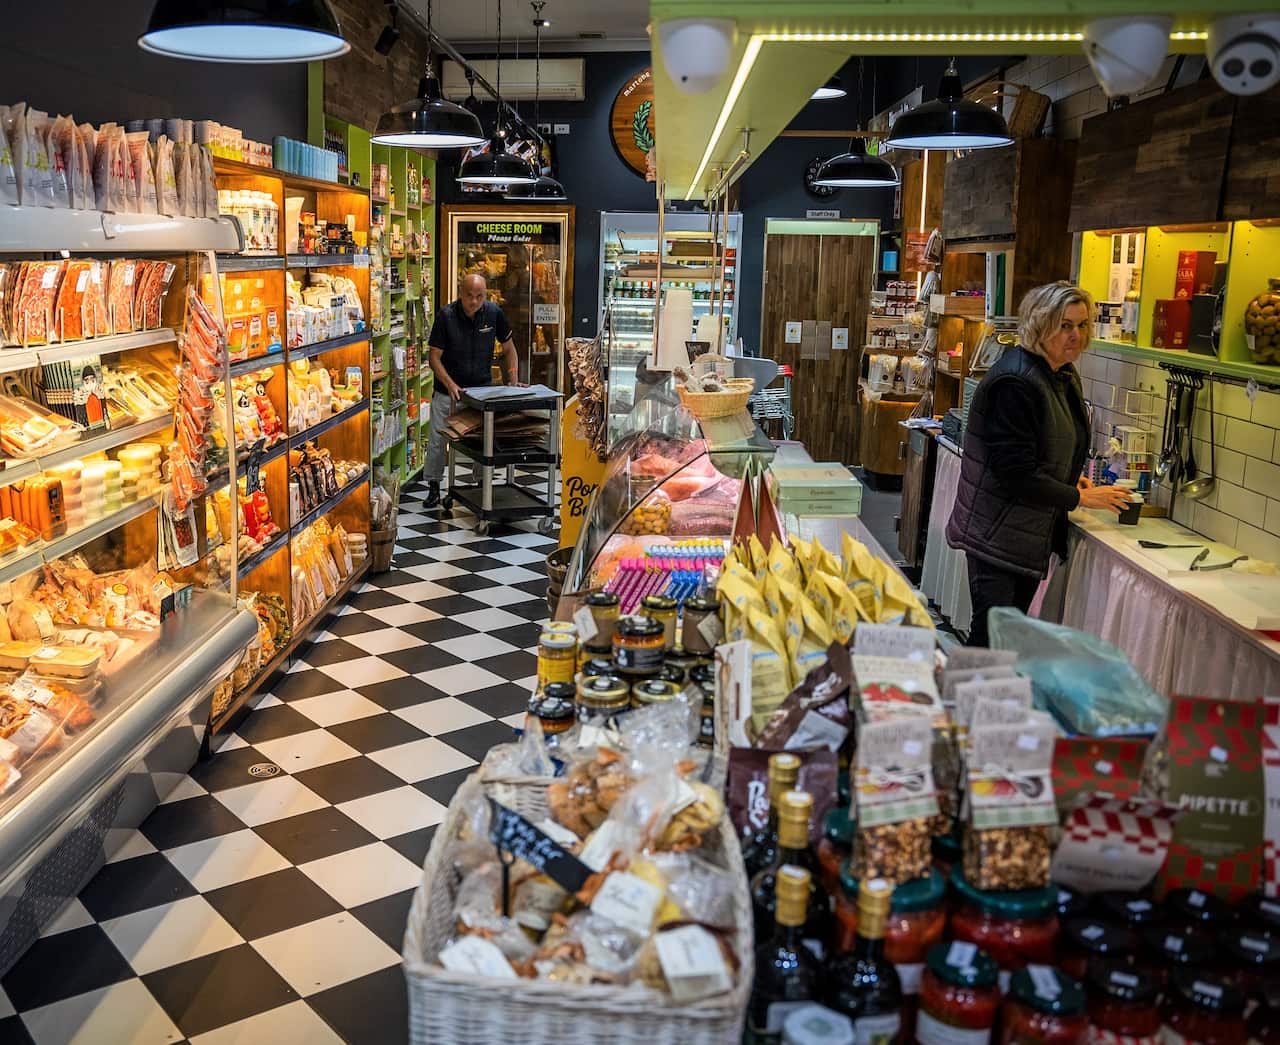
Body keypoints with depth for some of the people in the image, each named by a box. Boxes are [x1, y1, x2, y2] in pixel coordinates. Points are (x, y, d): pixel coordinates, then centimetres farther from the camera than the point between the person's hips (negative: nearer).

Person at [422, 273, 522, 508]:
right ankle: (433, 486, 15)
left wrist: (513, 381, -3)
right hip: (448, 389, -2)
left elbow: (508, 349, 6)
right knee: (437, 439, -1)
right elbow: (434, 356, -12)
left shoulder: (494, 313, -7)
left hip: (482, 388, 2)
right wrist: (450, 384, -26)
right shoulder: (446, 315, -14)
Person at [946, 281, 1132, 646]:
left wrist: (1072, 479, 6)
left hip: (1034, 533, 9)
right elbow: (1016, 473, -23)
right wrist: (1081, 498, -14)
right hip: (998, 533, -9)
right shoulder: (1014, 382, -21)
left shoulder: (1065, 377, 10)